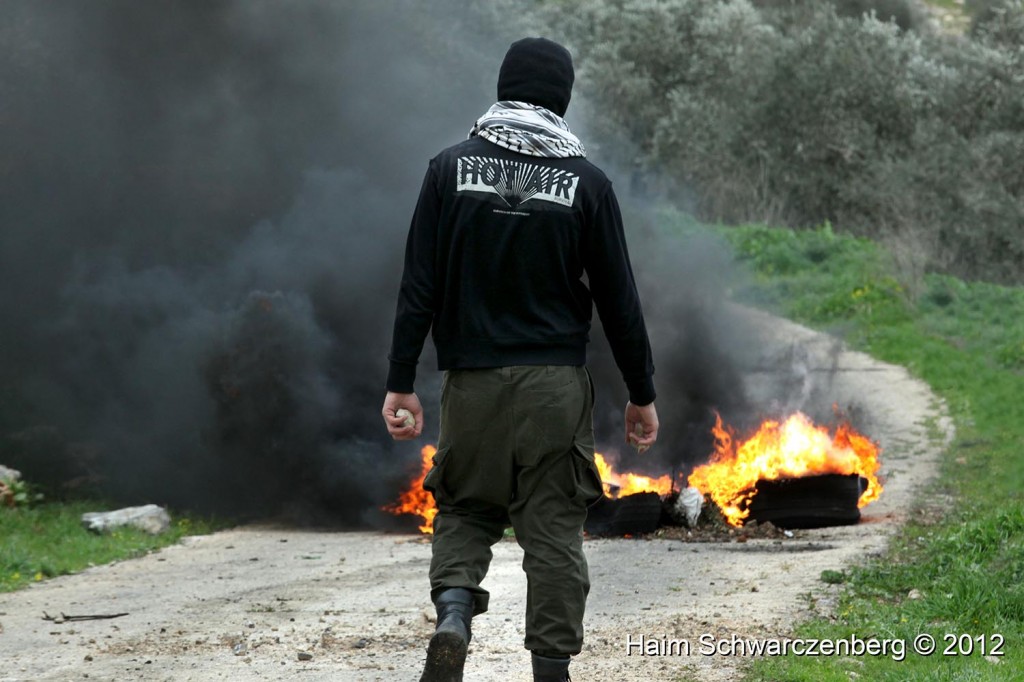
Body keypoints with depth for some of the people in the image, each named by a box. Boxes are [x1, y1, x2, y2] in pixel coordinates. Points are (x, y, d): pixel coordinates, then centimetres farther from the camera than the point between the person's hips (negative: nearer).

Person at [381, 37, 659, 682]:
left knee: (465, 511, 15)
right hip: (557, 383, -1)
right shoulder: (586, 181, -1)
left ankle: (453, 611, -11)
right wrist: (642, 393, 10)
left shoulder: (452, 167, 1)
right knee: (554, 530, 6)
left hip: (473, 382, 1)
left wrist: (402, 381, 0)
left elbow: (420, 285, -3)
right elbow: (618, 298, 1)